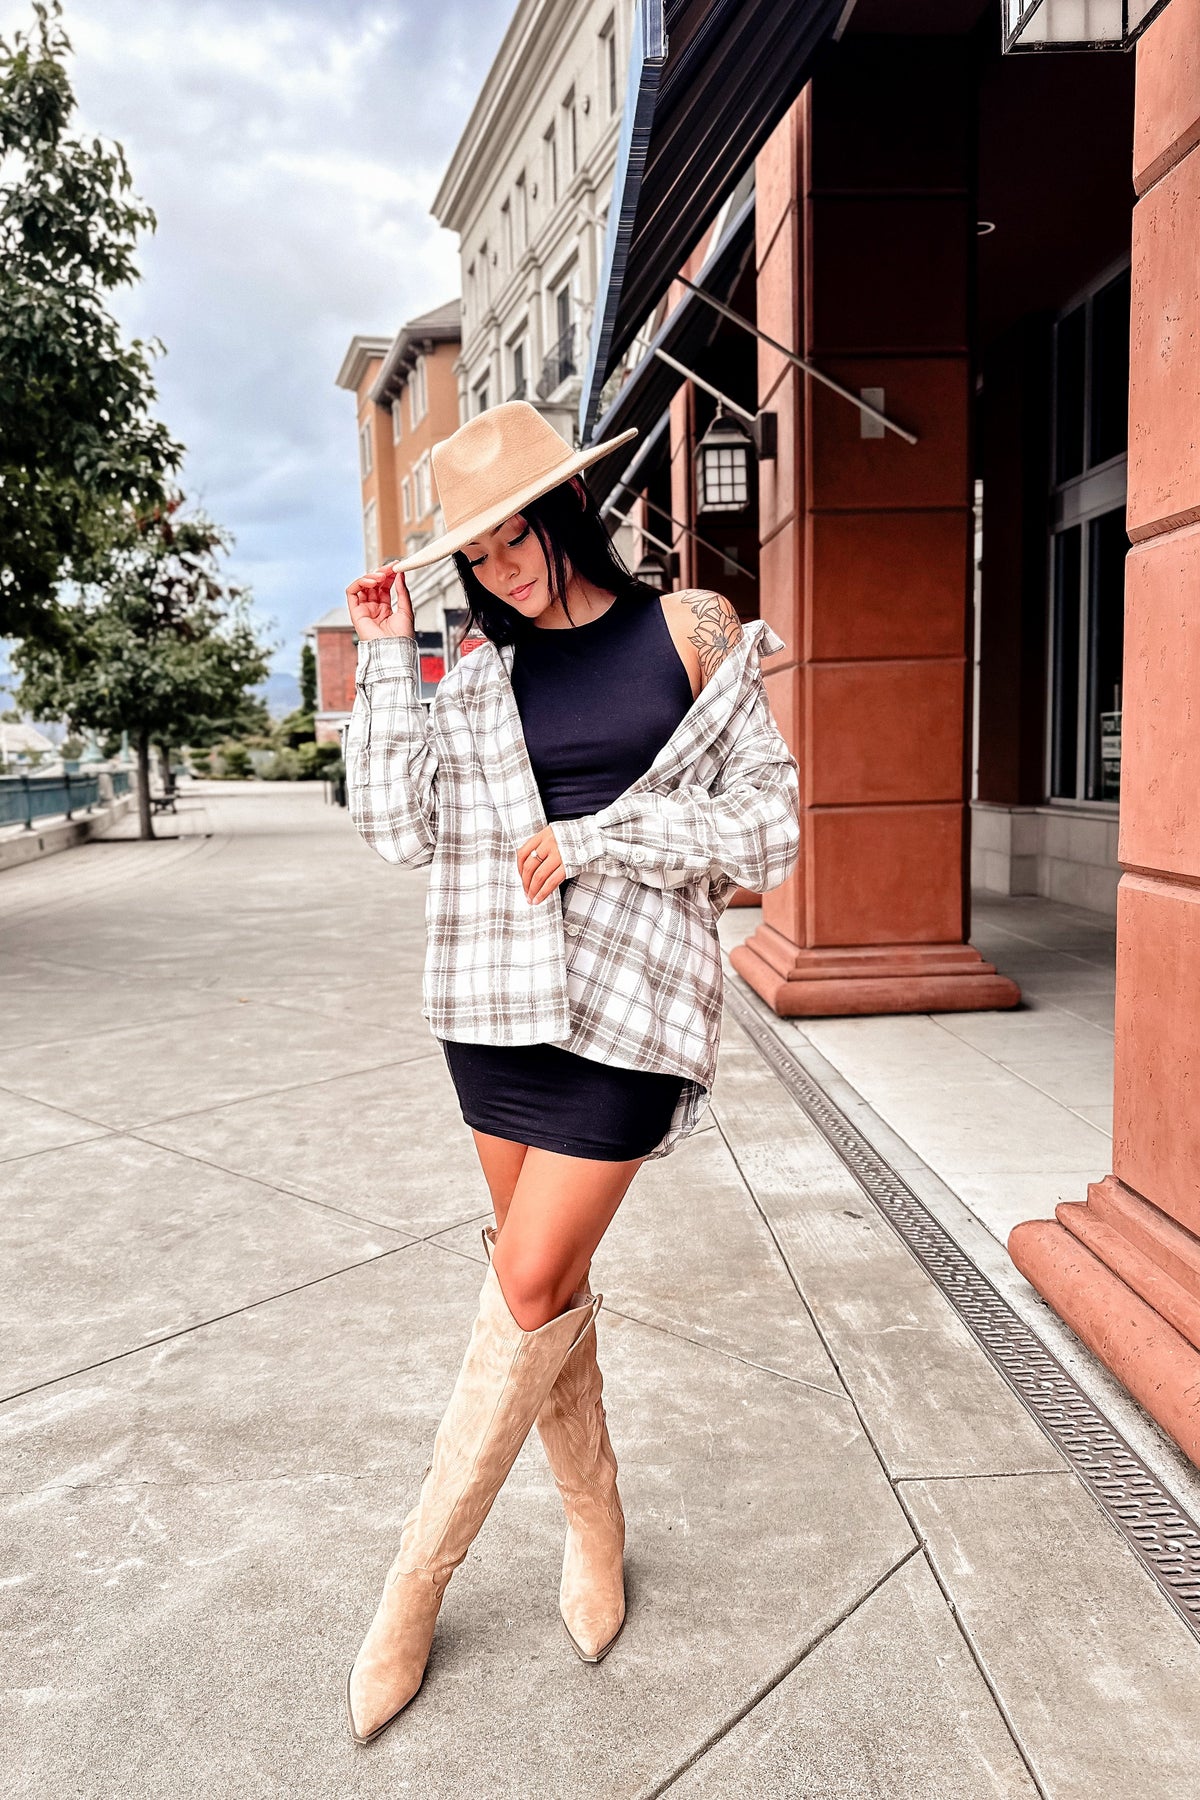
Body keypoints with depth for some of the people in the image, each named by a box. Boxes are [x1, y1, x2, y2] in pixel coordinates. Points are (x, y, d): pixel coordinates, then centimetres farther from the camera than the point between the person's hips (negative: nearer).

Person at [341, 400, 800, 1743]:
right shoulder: (476, 671, 9)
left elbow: (769, 825, -2)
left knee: (532, 1285, -4)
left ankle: (417, 1576, 15)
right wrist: (385, 659, -3)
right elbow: (400, 831, -1)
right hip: (498, 995, 4)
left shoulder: (687, 634, 1)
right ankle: (593, 1522, 33)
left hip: (630, 997, -3)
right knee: (547, 1283, 11)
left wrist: (596, 841, -11)